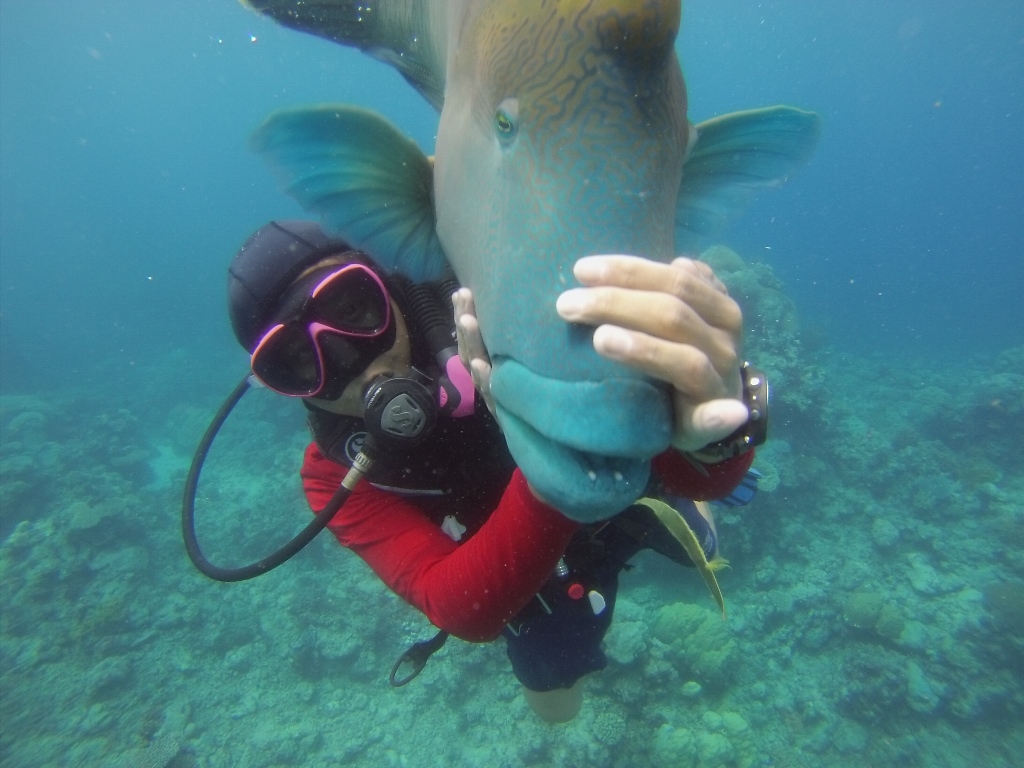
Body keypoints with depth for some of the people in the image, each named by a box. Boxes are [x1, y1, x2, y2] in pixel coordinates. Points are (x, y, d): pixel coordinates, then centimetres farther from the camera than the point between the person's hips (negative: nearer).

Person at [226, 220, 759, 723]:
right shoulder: (337, 474, -29)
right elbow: (466, 611, -41)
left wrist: (705, 434, -70)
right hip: (533, 567, 1)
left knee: (702, 552, 30)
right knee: (556, 708, 27)